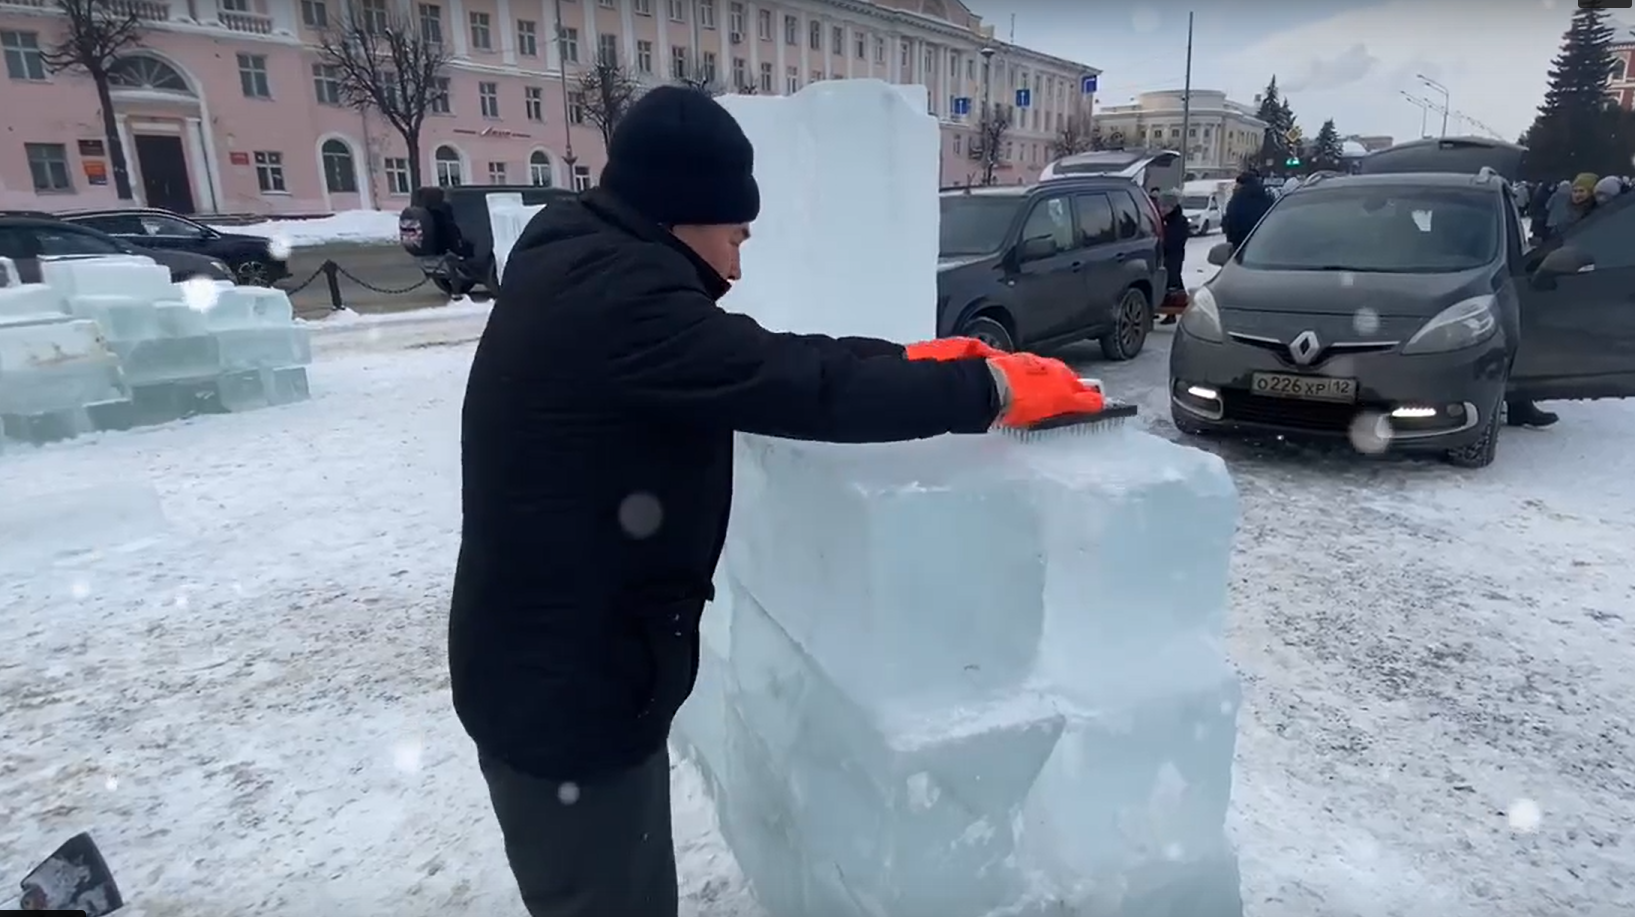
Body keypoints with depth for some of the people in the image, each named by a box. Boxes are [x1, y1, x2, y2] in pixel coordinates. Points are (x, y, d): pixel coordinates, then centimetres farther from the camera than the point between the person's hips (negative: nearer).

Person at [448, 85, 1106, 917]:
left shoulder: (585, 263, 4)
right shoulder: (613, 296, -28)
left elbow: (755, 358, 7)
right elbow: (803, 388, -30)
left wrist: (912, 359, 3)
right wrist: (991, 388, -17)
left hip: (567, 662, 9)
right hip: (564, 686, -9)